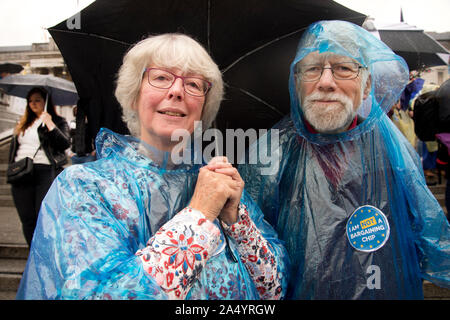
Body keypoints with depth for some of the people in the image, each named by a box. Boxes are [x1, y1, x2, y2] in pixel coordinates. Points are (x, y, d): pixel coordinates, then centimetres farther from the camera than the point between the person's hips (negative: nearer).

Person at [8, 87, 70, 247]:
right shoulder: (23, 124, 21)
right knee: (27, 219, 6)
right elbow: (13, 146, 23)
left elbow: (65, 144, -10)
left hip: (46, 172, -5)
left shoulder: (58, 121, 5)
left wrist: (50, 124, -14)